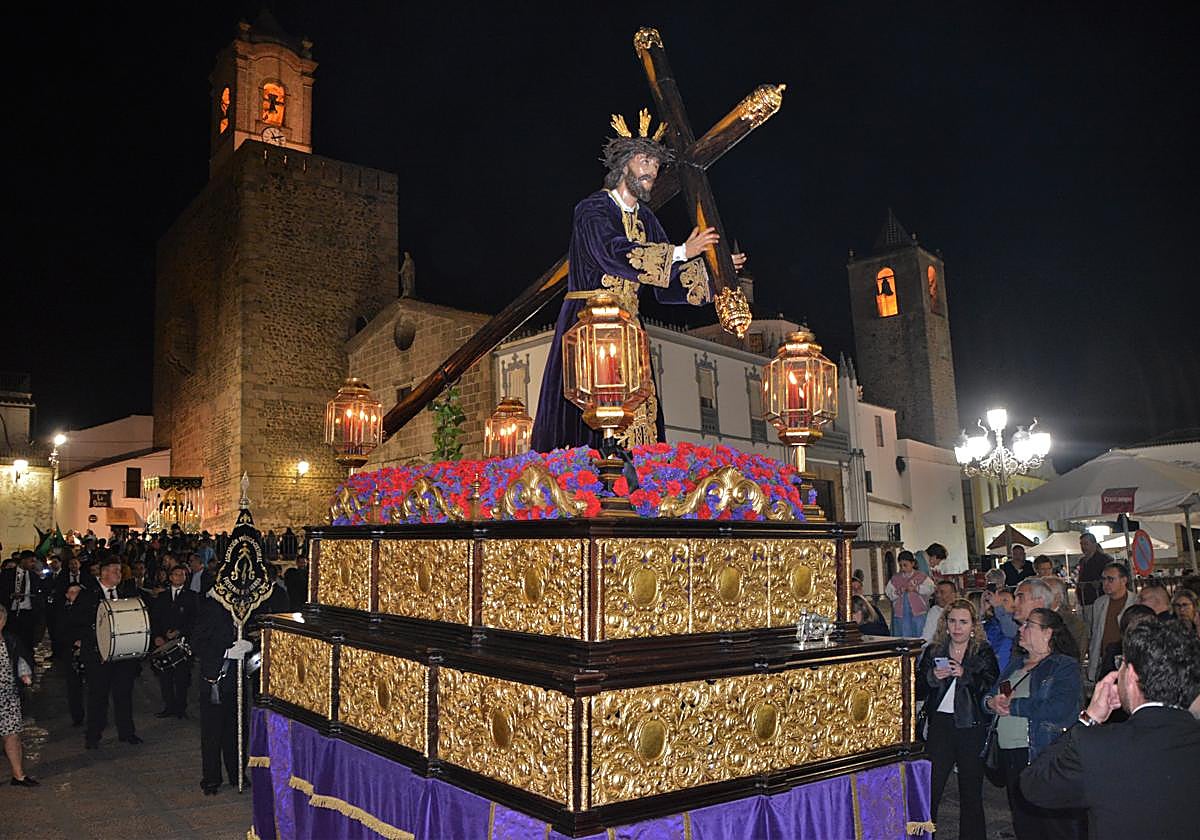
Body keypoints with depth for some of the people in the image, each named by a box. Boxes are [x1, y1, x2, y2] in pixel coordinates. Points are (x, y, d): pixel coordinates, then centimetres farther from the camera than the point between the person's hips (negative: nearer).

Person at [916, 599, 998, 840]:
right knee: (929, 789, -2)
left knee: (971, 793, 9)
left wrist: (965, 674, -21)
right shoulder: (933, 652, 8)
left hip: (972, 729, -1)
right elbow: (917, 692, 6)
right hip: (940, 726, 1)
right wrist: (932, 677, -11)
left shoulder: (984, 653, 2)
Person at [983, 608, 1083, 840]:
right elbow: (990, 695, 17)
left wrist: (1013, 705, -14)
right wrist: (992, 702, -7)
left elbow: (1059, 710, -22)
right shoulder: (1016, 662, 16)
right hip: (1010, 755, 7)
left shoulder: (1065, 666, -6)